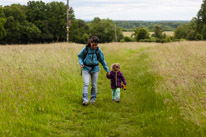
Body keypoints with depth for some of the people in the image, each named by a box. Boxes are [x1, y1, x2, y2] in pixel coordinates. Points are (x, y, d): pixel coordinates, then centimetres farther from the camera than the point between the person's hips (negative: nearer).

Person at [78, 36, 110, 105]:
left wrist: (107, 70, 7)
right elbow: (80, 56, 7)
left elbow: (102, 60, 5)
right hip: (86, 68, -1)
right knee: (86, 84, -13)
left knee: (94, 85, 6)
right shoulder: (85, 49, -8)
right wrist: (81, 63, -12)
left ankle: (93, 99, 20)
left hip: (95, 69, 1)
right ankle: (85, 100, -17)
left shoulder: (98, 50, -4)